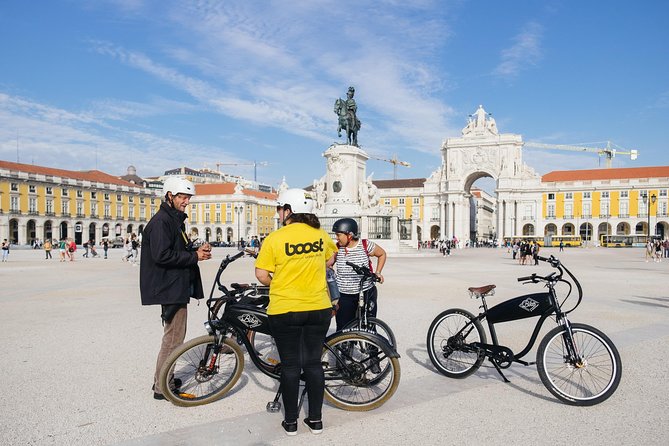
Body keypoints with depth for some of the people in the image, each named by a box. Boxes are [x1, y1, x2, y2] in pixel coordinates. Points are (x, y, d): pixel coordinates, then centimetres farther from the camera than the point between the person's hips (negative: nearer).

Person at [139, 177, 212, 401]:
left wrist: (197, 250, 3)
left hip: (176, 286, 11)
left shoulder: (175, 220, 17)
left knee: (173, 335, 19)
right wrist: (195, 256, -19)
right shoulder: (161, 221, -16)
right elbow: (162, 256, -25)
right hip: (170, 289, -11)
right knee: (174, 337, -5)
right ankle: (162, 387, 7)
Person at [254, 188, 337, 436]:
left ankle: (290, 422, 20)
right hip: (318, 309, 3)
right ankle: (315, 420, 22)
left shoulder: (275, 238, -12)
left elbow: (261, 275, -11)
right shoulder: (320, 234, 1)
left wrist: (277, 285, 8)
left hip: (285, 311, -3)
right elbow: (330, 257, 20)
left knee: (290, 365, 8)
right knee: (314, 363, 12)